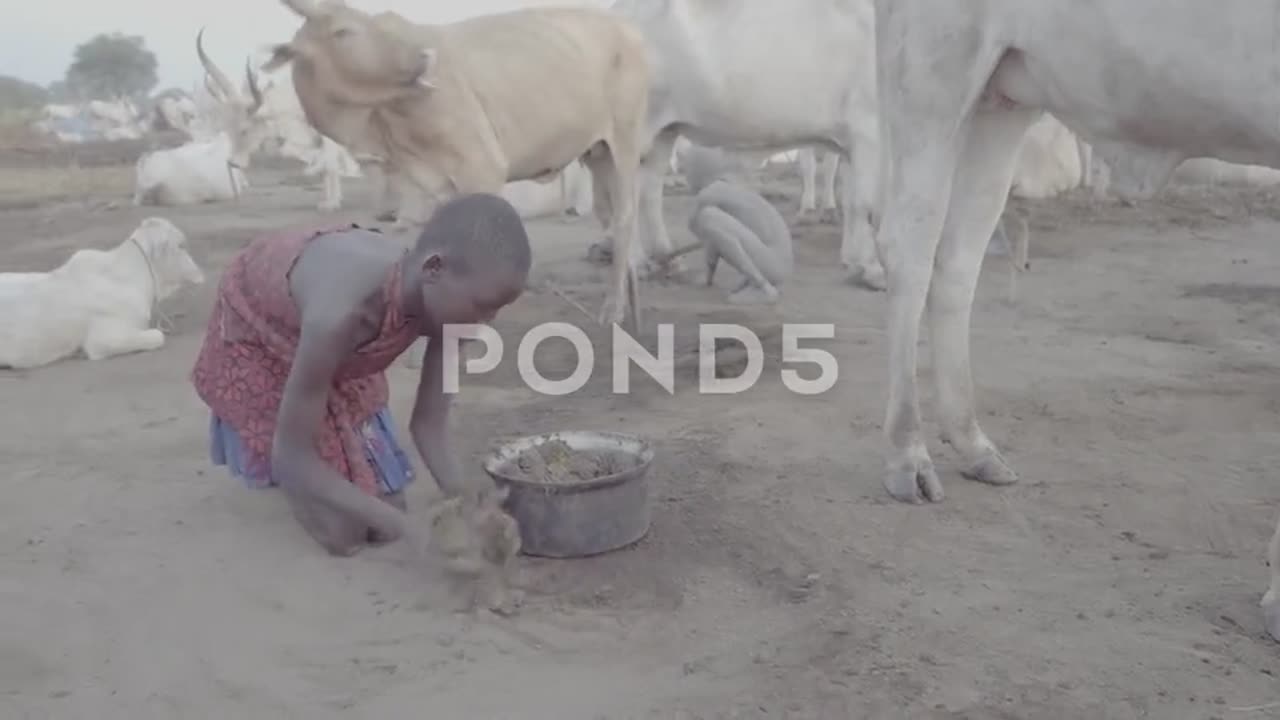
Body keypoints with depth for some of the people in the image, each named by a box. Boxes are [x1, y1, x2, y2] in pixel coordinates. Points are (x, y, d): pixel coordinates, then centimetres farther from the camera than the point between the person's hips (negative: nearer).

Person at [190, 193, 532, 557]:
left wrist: (460, 491, -36)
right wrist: (398, 524, -38)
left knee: (384, 516, 3)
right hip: (256, 333, -5)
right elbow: (291, 457, -35)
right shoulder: (339, 314, -46)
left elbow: (428, 424, -17)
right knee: (344, 534, -8)